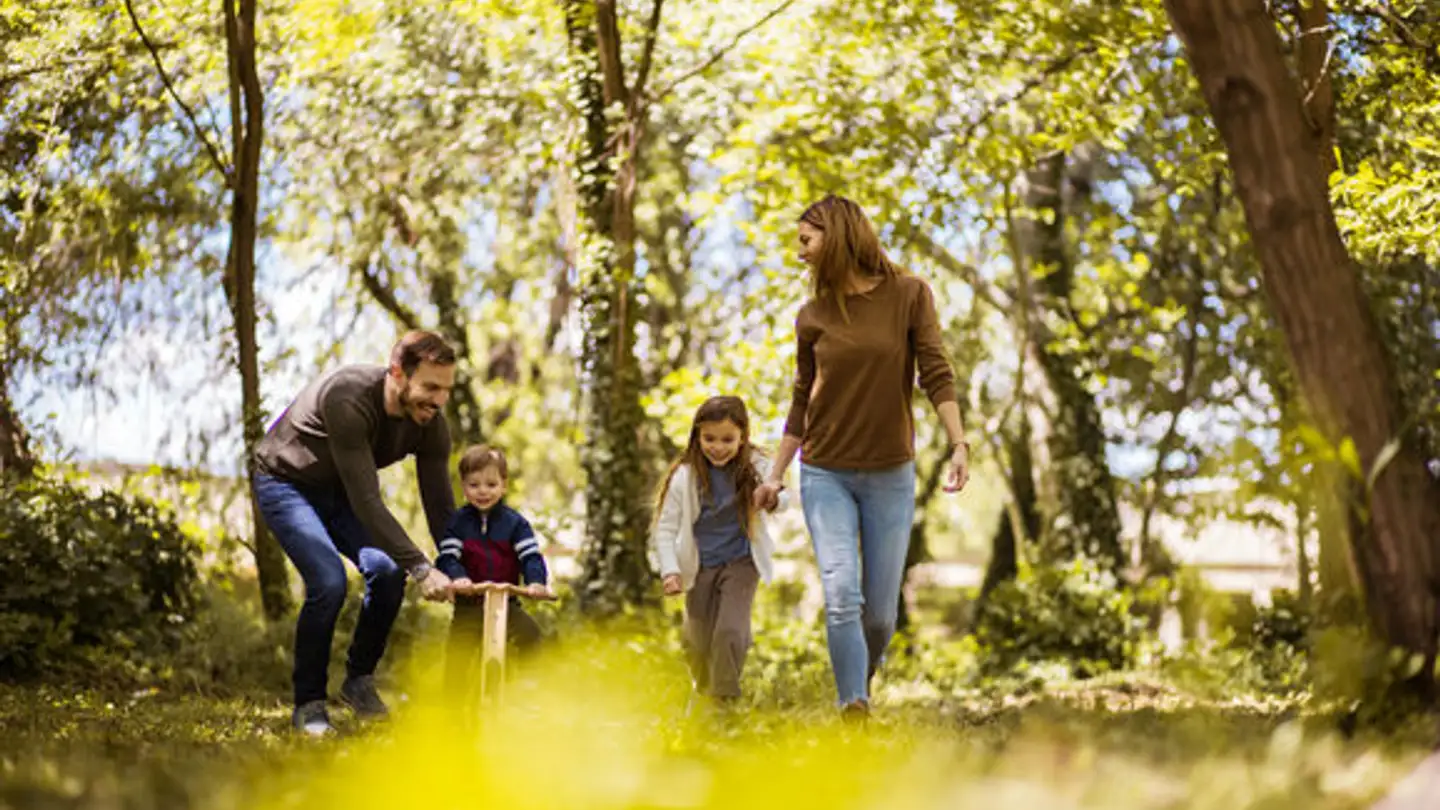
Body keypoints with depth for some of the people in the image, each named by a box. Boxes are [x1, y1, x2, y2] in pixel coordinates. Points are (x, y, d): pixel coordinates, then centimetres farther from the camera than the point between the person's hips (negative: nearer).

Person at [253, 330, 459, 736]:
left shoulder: (430, 425, -18)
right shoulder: (347, 399, -38)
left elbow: (441, 508, -12)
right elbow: (366, 502, -40)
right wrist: (421, 568, -42)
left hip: (340, 491, 6)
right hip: (285, 483, -6)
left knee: (388, 571, -17)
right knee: (328, 581, -25)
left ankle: (359, 680, 6)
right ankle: (308, 703, -6)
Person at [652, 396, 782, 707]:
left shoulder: (754, 469, -13)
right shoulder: (684, 477, -15)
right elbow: (665, 529, -10)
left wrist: (773, 499, -32)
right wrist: (670, 571, -22)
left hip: (740, 562, -1)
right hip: (699, 567, 1)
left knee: (730, 630, -17)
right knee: (699, 643, 9)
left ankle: (725, 697, 5)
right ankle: (703, 691, 40)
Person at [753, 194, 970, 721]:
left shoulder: (908, 295, -2)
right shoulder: (813, 317, 6)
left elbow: (937, 376, -6)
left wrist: (959, 444, -18)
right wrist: (775, 475, 13)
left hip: (890, 476, -1)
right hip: (825, 475, 1)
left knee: (880, 610, 3)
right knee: (841, 597, -14)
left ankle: (862, 688, 30)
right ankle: (855, 714, -13)